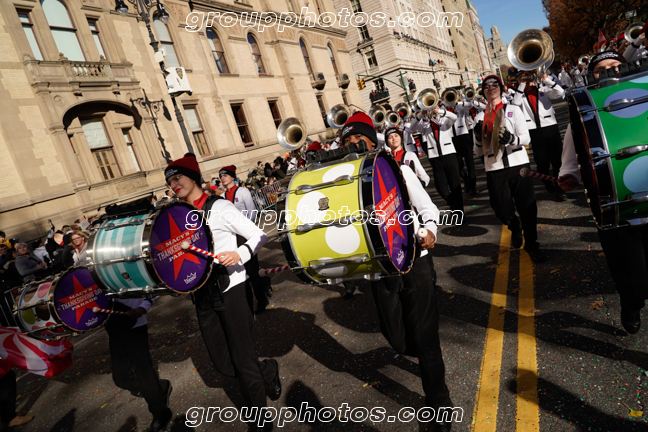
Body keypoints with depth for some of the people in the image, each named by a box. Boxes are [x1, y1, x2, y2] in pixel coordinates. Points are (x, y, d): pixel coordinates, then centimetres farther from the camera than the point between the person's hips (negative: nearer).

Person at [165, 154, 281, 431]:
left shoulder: (219, 207, -8)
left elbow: (259, 236, -10)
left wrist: (239, 254, -27)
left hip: (230, 289, -6)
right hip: (203, 294, 6)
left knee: (243, 360, 3)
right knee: (223, 364, 10)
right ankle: (267, 371, 38)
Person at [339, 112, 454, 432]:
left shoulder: (397, 170, -1)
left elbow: (428, 208, 2)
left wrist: (430, 231, -18)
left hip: (414, 262, -2)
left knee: (424, 336, 2)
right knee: (397, 339, 12)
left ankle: (439, 405, 26)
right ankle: (428, 359, 49)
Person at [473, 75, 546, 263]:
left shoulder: (513, 110, 7)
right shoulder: (480, 118, 12)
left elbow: (526, 138, -2)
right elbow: (478, 151, 11)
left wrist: (512, 138, -23)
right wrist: (479, 138, -9)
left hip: (518, 165, -1)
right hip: (494, 169, 1)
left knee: (527, 207, 0)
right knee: (502, 210, 3)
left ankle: (531, 244, 21)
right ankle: (515, 228, 38)